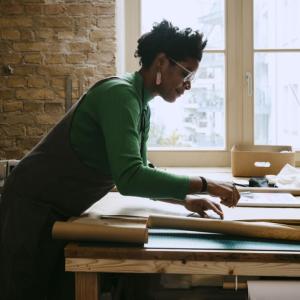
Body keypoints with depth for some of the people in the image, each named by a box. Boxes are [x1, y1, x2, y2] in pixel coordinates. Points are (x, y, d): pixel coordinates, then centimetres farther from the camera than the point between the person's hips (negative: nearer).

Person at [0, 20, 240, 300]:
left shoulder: (142, 106, 6)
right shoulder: (120, 93, -23)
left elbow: (141, 173, 13)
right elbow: (129, 179, -34)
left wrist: (185, 198, 0)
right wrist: (204, 185, -28)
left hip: (62, 212, 9)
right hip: (34, 206, -9)